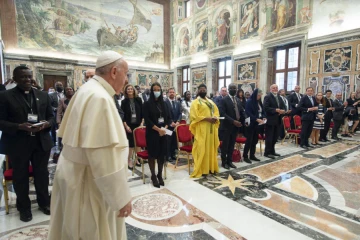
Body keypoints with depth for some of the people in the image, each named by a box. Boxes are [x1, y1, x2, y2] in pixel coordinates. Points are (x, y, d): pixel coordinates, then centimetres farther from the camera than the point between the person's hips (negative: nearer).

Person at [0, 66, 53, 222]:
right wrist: (19, 126, -22)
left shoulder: (43, 95, 8)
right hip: (18, 144, -2)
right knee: (20, 177, 11)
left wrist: (46, 124, -11)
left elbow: (51, 116, 10)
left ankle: (44, 203, 30)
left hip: (41, 142, 3)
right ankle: (24, 208, 28)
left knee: (42, 174, 12)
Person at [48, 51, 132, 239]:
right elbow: (104, 155, -29)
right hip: (88, 182, -9)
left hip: (76, 173, 9)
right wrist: (121, 197, -21)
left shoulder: (88, 91, 6)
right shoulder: (100, 97, -25)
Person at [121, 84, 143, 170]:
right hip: (129, 125, -2)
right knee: (131, 143, -2)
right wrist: (126, 126, -10)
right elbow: (123, 115, -2)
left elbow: (142, 112, 3)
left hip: (138, 124, 2)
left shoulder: (138, 100, 3)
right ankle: (129, 161, 9)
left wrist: (142, 123, -4)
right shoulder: (124, 101, 0)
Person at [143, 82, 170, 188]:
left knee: (162, 154, 8)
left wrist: (164, 128, -8)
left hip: (163, 133, 4)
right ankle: (153, 176, 17)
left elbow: (169, 118, 10)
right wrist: (158, 129, -16)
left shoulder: (164, 104, 11)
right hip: (152, 133, -4)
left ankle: (160, 175, 23)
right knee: (152, 154, 3)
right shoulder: (147, 104, -2)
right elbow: (147, 120, -10)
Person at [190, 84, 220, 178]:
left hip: (211, 128, 7)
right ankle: (201, 170, 3)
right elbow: (194, 116, -13)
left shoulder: (211, 102, 18)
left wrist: (215, 118, -6)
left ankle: (211, 167, 21)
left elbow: (216, 112, 16)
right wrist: (207, 118, -19)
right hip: (201, 129, -7)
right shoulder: (195, 102, -3)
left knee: (211, 148, 11)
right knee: (201, 149, -4)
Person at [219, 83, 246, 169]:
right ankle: (224, 162, 15)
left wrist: (242, 122, -2)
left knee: (232, 145, 12)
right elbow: (222, 113, -17)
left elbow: (242, 112, 16)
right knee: (225, 145, 3)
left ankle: (229, 161, 22)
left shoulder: (238, 100, 13)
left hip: (236, 126, 6)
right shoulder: (224, 100, -8)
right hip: (228, 126, -6)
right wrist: (233, 121, -21)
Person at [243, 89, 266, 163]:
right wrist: (256, 119, -25)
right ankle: (245, 156, 5)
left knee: (255, 140, 10)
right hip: (251, 124, -7)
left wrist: (263, 117, -5)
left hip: (257, 124, 7)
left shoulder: (259, 102, 12)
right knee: (249, 140, -4)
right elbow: (248, 113, -18)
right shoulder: (249, 102, -10)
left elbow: (263, 111, 15)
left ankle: (252, 155, 21)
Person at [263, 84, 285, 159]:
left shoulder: (279, 97, 17)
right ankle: (267, 152, 6)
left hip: (277, 120, 8)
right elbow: (265, 108, -18)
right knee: (269, 137, -2)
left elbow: (283, 106, 16)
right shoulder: (267, 97, -8)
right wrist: (275, 110, -23)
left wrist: (283, 110, -5)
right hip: (270, 120, -8)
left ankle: (272, 151, 26)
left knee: (275, 137, 14)